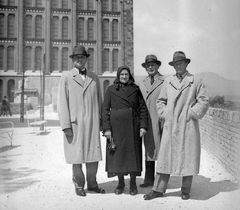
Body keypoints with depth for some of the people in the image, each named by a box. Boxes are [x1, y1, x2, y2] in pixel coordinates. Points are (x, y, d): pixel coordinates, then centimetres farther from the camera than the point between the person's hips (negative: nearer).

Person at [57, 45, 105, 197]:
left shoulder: (94, 77, 13)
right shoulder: (66, 77, 4)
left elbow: (99, 100, 14)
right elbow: (62, 102, -1)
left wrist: (101, 121, 9)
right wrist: (66, 126, -8)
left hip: (92, 123, 3)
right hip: (74, 123, -3)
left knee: (94, 155, 6)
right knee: (77, 156, 3)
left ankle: (92, 183, 23)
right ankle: (79, 185, 20)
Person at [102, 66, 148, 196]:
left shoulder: (136, 89, 7)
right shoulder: (111, 89, 4)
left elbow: (143, 108, 5)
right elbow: (105, 109, 0)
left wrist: (143, 126, -5)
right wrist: (106, 128, -8)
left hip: (132, 126, 1)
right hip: (116, 126, 0)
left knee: (133, 154, 4)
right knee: (117, 154, 4)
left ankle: (133, 183, 18)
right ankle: (120, 183, 20)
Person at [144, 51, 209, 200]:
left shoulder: (196, 81, 4)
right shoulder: (168, 81, 13)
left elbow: (204, 101, 0)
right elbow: (161, 100, 18)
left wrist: (192, 114, -7)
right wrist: (163, 114, 5)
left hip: (188, 126, -2)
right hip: (170, 126, 2)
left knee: (188, 157, 4)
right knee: (165, 156, 3)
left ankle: (186, 191, 19)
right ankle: (158, 190, 11)